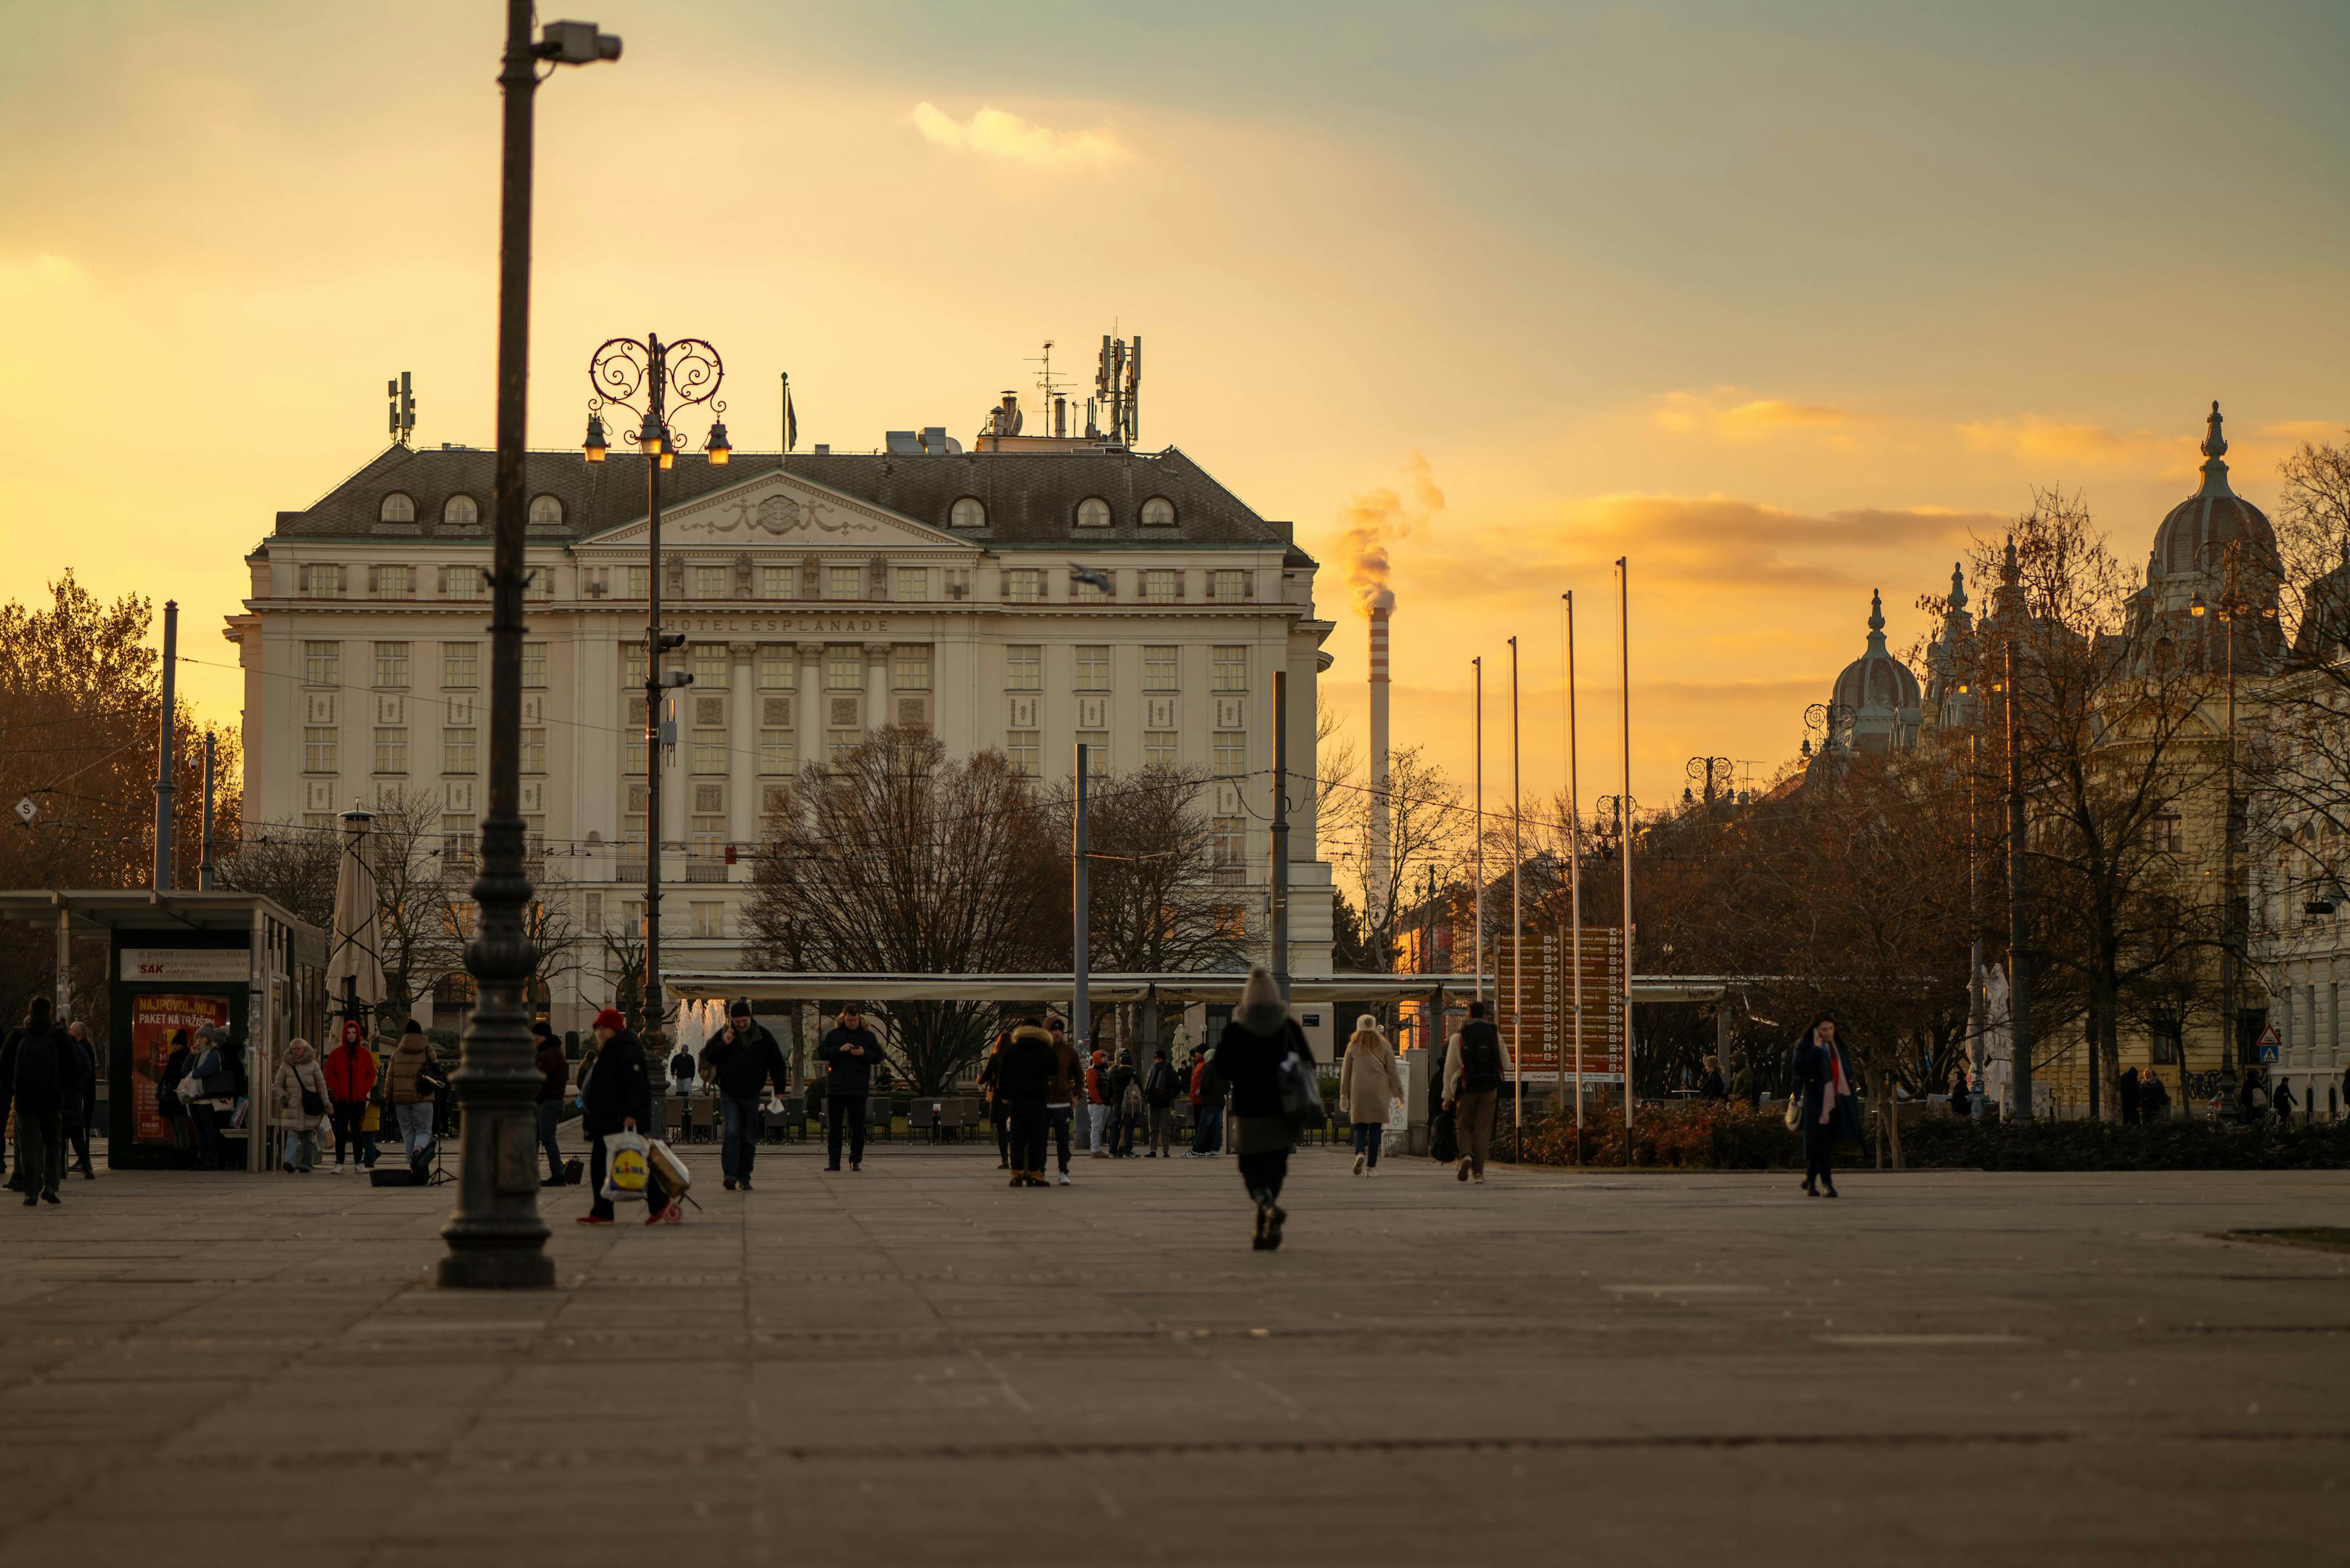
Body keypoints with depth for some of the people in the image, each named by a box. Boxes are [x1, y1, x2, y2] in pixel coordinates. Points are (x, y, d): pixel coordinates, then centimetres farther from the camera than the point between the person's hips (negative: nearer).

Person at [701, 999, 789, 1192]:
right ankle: (730, 1174, -21)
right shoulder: (724, 1034, -4)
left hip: (751, 1095, 1)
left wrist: (780, 1090, 2)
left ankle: (744, 1176, 14)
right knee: (731, 1132, -16)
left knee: (749, 1137, 5)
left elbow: (777, 1064, 4)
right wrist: (723, 1044, -19)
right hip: (729, 1094, -1)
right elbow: (708, 1056, -3)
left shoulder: (763, 1037, -2)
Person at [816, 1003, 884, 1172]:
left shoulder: (868, 1036, 6)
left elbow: (878, 1057, 5)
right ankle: (833, 1161, 6)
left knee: (858, 1127, 2)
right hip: (836, 1088, 0)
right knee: (834, 1126, 2)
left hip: (858, 1089, 0)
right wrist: (839, 1050, -14)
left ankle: (856, 1161, 10)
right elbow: (821, 1053, 0)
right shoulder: (833, 1034, 6)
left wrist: (864, 1053, -13)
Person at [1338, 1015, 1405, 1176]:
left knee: (1360, 1127, 7)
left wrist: (1344, 1095, 14)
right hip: (1379, 1093, 0)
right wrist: (1398, 1093, 9)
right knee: (1376, 1128, 4)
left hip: (1358, 1092, 0)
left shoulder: (1353, 1046, 3)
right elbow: (1393, 1071, 3)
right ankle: (1371, 1165, 1)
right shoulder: (1384, 1046, 1)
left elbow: (1345, 1072, 7)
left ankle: (1360, 1153, -20)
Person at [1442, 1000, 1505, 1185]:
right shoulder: (1495, 1035, 5)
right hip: (1489, 1088, 1)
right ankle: (1478, 1172, -2)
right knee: (1483, 1130, 4)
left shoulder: (1458, 1037, -1)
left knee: (1464, 1126, 12)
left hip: (1466, 1088, -1)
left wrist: (1447, 1096, 3)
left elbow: (1450, 1068, -1)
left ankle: (1466, 1155, -16)